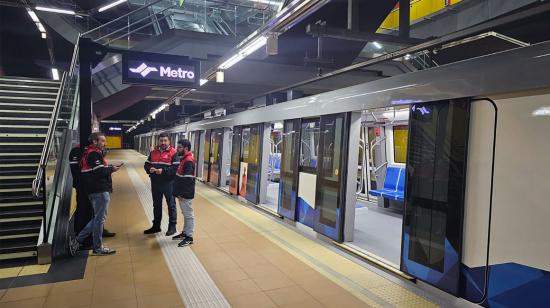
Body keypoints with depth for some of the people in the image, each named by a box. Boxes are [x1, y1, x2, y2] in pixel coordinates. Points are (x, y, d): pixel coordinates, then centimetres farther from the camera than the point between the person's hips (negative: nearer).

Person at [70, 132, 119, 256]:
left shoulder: (89, 153, 18)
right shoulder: (94, 154, -14)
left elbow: (95, 170, 15)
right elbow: (99, 171, -23)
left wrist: (109, 168, 5)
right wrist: (111, 169, -7)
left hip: (95, 190, 10)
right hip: (100, 190, -10)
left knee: (97, 218, 19)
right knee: (100, 219, -1)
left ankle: (77, 240, 20)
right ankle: (97, 248, 8)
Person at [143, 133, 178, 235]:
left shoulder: (173, 153, -8)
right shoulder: (153, 152, 10)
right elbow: (146, 165, 13)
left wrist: (163, 171, -24)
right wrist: (149, 169, -9)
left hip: (168, 183, -6)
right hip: (155, 183, 6)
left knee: (171, 205, 4)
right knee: (156, 205, 16)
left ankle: (172, 226, 15)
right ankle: (156, 226, 29)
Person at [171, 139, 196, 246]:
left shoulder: (189, 161, -20)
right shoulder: (184, 159, 12)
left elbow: (187, 179, -24)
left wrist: (182, 193, -21)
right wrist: (178, 192, 17)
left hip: (185, 194, -10)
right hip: (182, 193, 10)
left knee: (189, 215, -1)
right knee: (185, 214, 19)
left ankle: (189, 237, 7)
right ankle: (185, 233, 30)